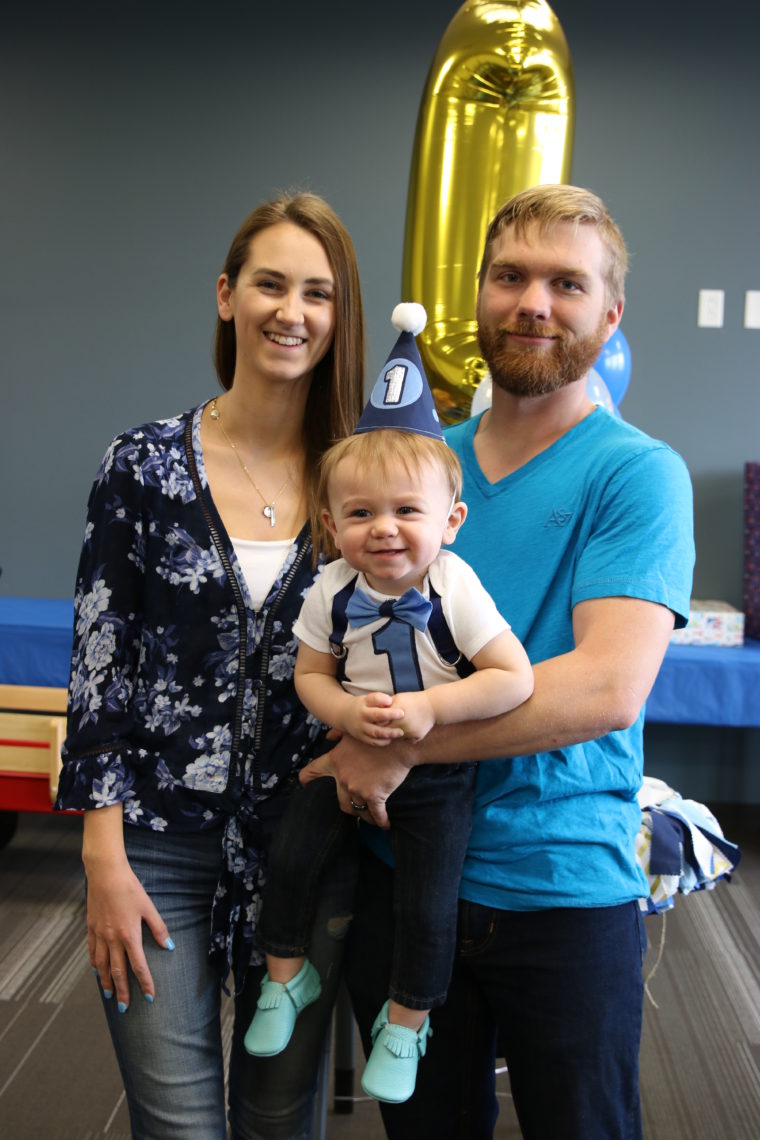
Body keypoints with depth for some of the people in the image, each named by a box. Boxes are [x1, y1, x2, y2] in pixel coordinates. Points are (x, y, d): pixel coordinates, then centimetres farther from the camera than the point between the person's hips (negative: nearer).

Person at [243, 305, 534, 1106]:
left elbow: (515, 678, -26)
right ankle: (287, 976, 29)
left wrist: (428, 710, -31)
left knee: (428, 909, 1)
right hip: (347, 755, 3)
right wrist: (347, 712, -23)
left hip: (435, 776, -3)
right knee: (290, 858, 1)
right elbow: (310, 674, -2)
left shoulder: (454, 590, -22)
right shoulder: (332, 591, -11)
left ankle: (405, 1024, 28)